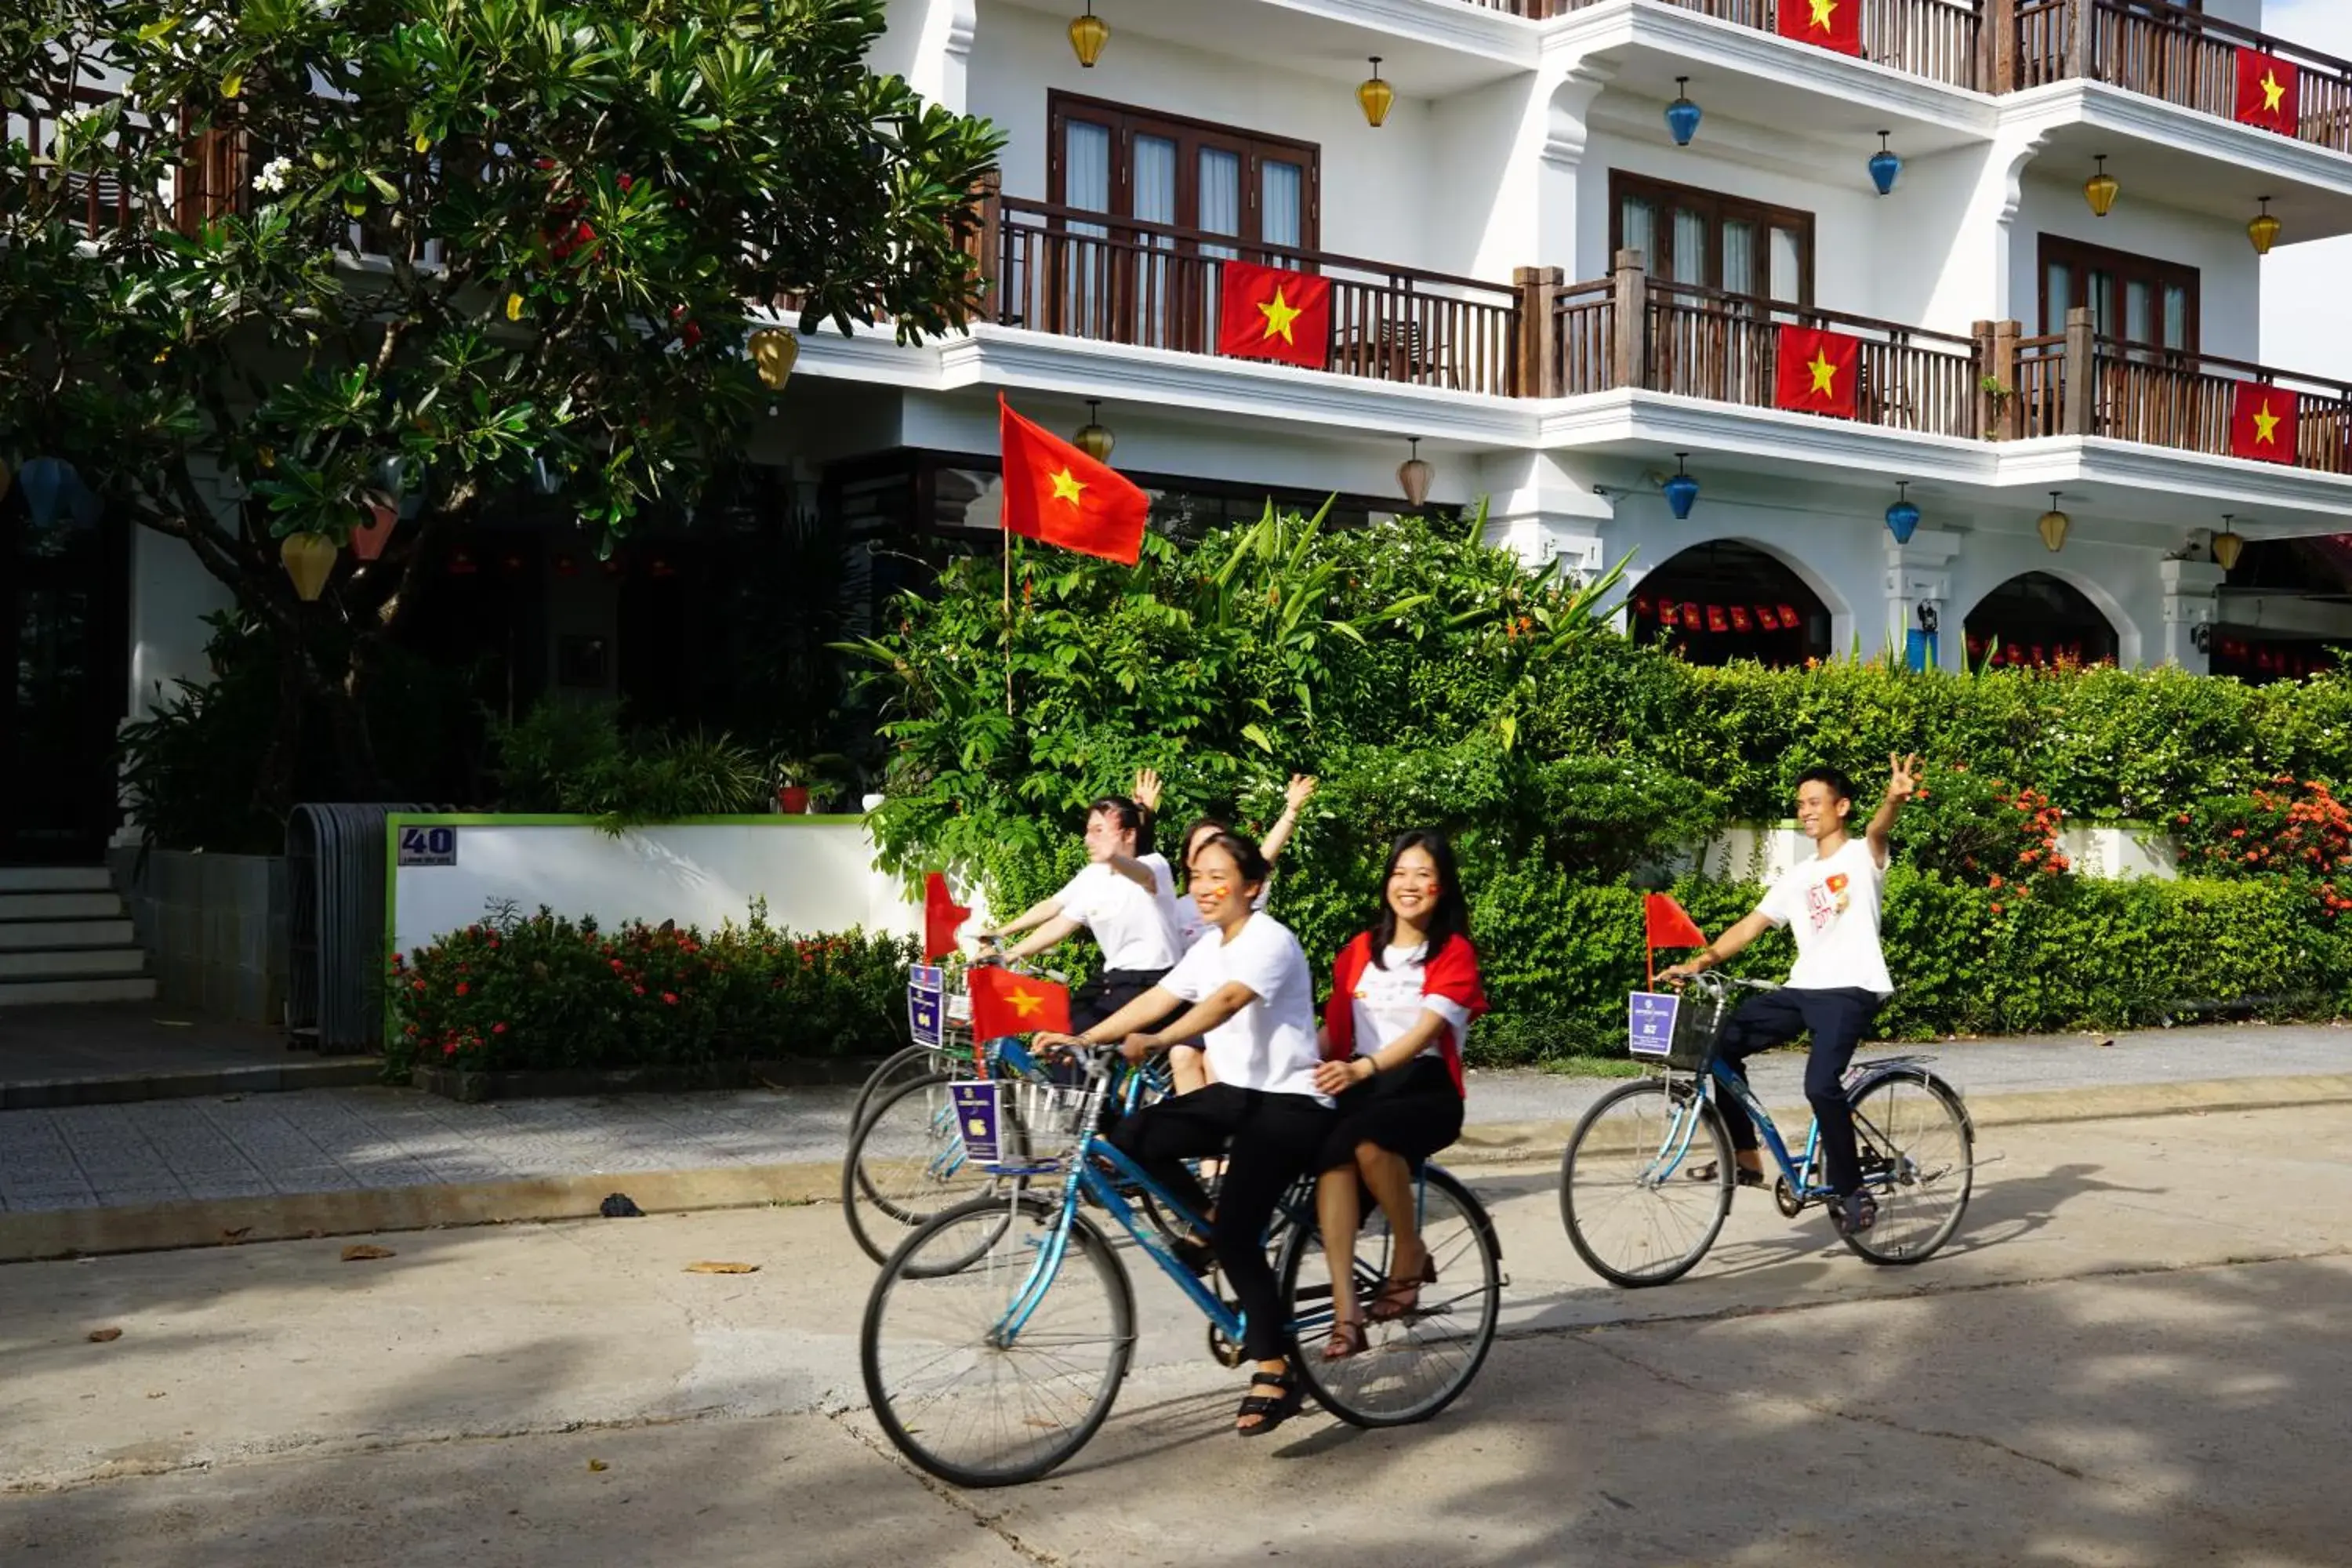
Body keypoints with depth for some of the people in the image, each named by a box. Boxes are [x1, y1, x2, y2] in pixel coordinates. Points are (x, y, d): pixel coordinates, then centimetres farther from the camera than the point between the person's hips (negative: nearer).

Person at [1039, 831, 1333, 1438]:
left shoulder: (1270, 940, -16)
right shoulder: (1208, 948, 11)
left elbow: (1226, 1002, -34)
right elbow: (1155, 999, 3)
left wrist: (1156, 1042, -48)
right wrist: (1082, 1038, -8)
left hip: (1291, 1101, -8)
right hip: (1235, 1092, 8)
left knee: (1237, 1233, -19)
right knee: (1130, 1137, -12)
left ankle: (1274, 1373, -5)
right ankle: (1204, 1222, 11)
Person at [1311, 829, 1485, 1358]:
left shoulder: (1455, 953, 0)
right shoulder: (1359, 950, 15)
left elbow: (1426, 1030, -15)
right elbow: (1334, 1028, 13)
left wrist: (1362, 1068, -32)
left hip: (1426, 1088, -3)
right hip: (1360, 1087, 3)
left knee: (1368, 1140, -37)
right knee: (1332, 1155, -32)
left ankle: (1410, 1254, -10)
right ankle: (1345, 1316, -34)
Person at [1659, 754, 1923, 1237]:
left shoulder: (1862, 855, 3)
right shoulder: (1797, 876, 20)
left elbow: (1877, 831, -21)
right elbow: (1750, 926, 15)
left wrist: (1894, 799, -47)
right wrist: (1697, 962, 0)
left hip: (1852, 989, -7)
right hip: (1803, 988, 7)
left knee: (1821, 1084, -26)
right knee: (1721, 1043, -9)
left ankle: (1851, 1191, -7)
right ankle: (1745, 1158, 4)